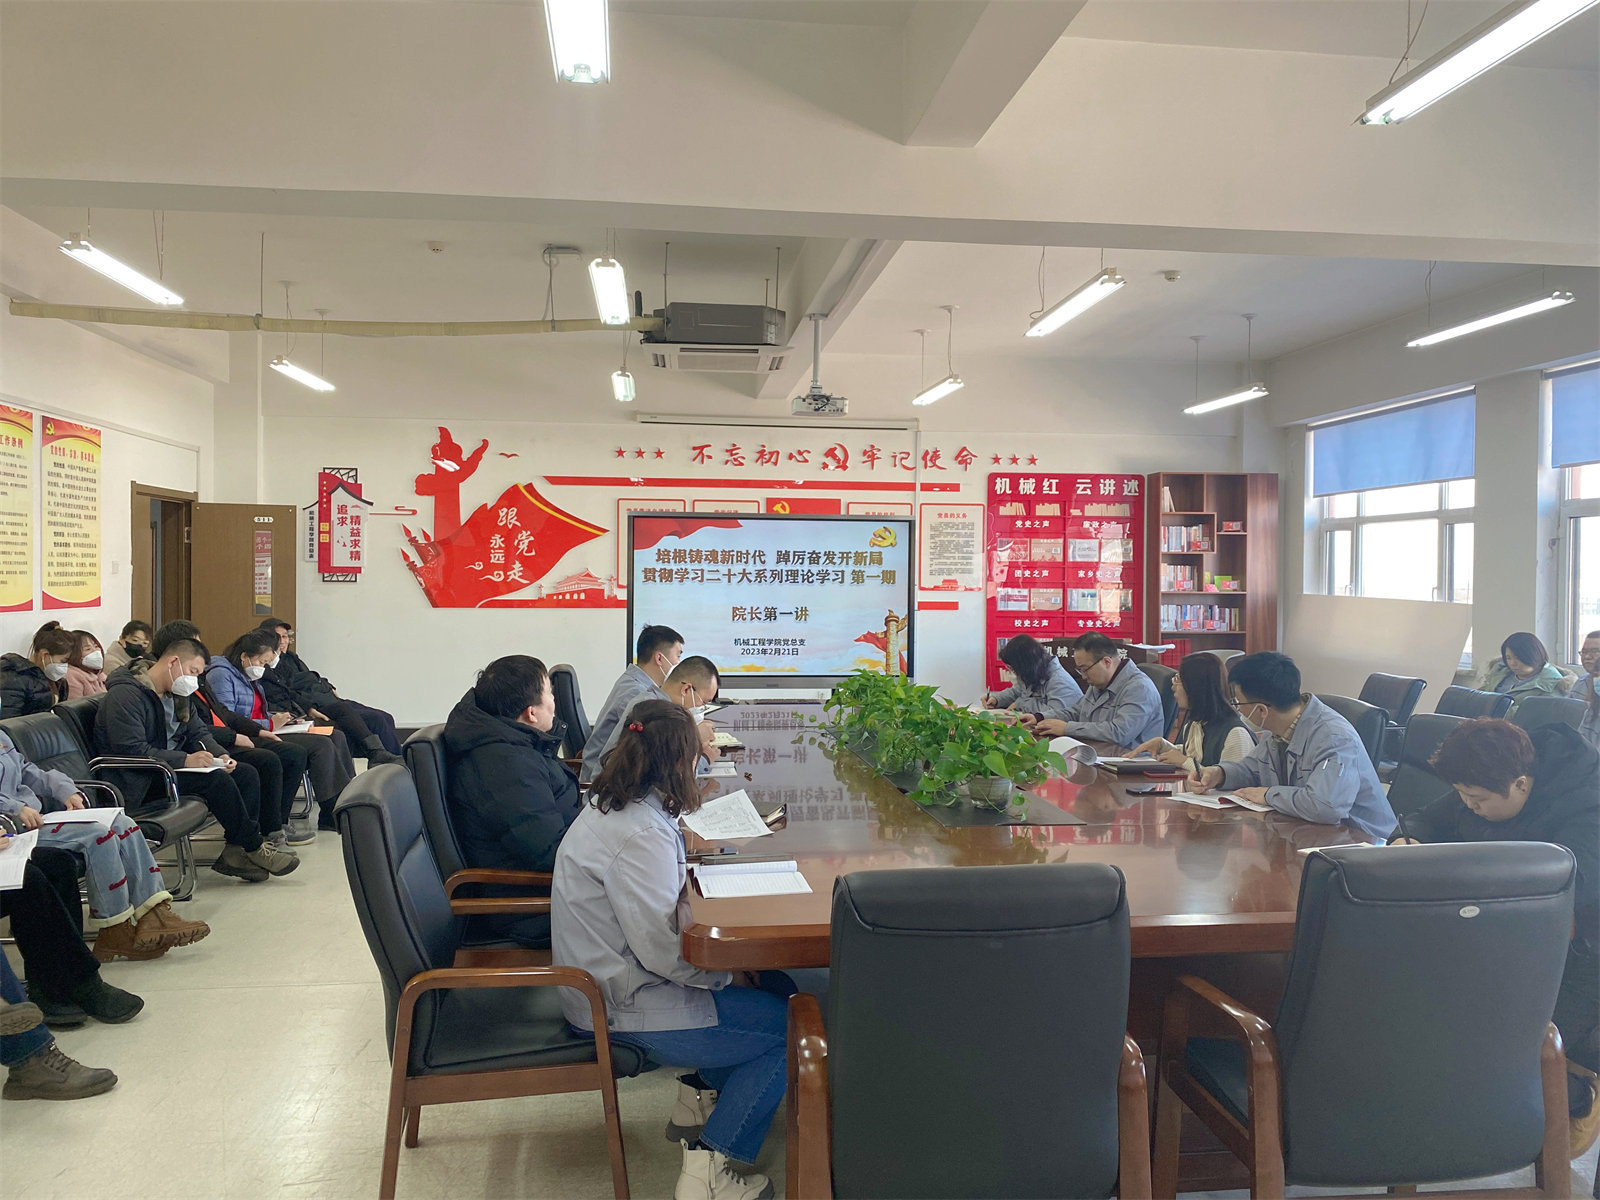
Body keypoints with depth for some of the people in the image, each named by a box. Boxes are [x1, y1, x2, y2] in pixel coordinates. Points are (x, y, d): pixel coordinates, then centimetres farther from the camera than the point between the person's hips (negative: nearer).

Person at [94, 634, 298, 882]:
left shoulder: (175, 695, 15)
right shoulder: (125, 695, -16)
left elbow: (198, 733, 15)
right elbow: (131, 750, -26)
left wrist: (219, 756, -6)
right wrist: (185, 760, -28)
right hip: (139, 783, -10)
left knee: (246, 774, -5)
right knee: (215, 780, -28)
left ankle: (236, 852, -14)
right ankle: (254, 849, -15)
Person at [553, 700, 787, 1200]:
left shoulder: (607, 808, 5)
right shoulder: (640, 835, -26)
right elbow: (663, 951, -27)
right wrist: (726, 973, -13)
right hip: (622, 1010, -10)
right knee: (787, 1027, -5)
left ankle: (702, 1084, 23)